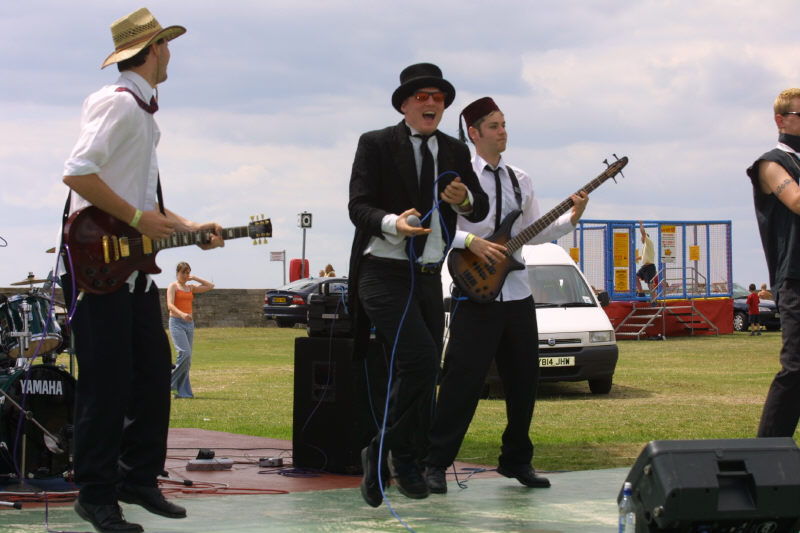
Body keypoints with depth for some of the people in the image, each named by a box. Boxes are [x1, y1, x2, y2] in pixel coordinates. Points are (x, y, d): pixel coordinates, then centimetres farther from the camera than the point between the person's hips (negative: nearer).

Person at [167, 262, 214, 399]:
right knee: (185, 353, -21)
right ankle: (172, 381, -7)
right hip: (176, 322, -6)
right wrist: (182, 314, -32)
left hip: (189, 323, 6)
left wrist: (195, 278, 12)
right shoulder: (173, 286, 0)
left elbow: (210, 286, 18)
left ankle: (183, 391, 3)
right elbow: (170, 305, -15)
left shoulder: (191, 288, 17)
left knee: (187, 359, 1)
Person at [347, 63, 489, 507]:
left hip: (428, 277, 6)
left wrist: (465, 199, -13)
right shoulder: (376, 144, -4)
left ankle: (406, 463, 23)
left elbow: (480, 210, 11)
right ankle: (384, 452, -6)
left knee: (425, 373, 8)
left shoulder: (455, 151, 11)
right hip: (384, 274, -6)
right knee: (419, 358, -22)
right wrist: (392, 223, -31)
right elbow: (358, 206, -11)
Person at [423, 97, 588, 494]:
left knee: (523, 380, 9)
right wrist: (473, 242, -22)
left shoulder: (519, 180, 14)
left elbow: (534, 233, 19)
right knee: (463, 379, -9)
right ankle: (435, 464, -3)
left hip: (517, 293, 6)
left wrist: (571, 218, 5)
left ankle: (516, 461, 22)